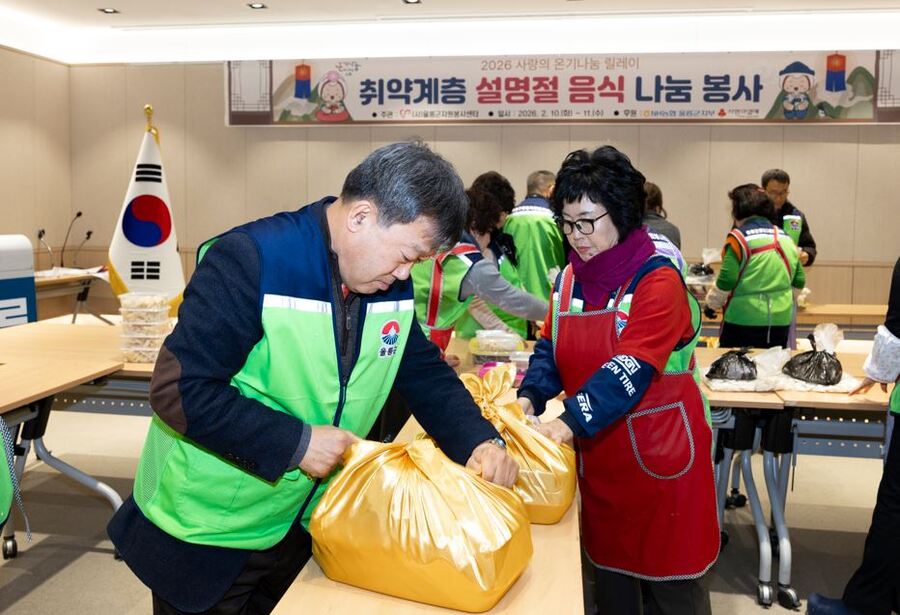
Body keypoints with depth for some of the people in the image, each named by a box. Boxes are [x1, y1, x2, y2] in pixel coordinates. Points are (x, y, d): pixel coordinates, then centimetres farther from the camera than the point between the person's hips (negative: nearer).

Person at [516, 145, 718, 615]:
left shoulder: (658, 280, -18)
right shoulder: (568, 280, 4)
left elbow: (630, 370, -27)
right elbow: (549, 349, 4)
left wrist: (571, 421, -36)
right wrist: (530, 397, -15)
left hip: (658, 453, -6)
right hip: (599, 454, 6)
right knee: (608, 560, 19)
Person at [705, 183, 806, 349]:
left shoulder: (738, 237, -9)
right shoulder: (785, 238, 9)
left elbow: (726, 281, -13)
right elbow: (799, 282, 13)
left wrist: (712, 303, 4)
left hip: (744, 321, -5)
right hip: (780, 322, 5)